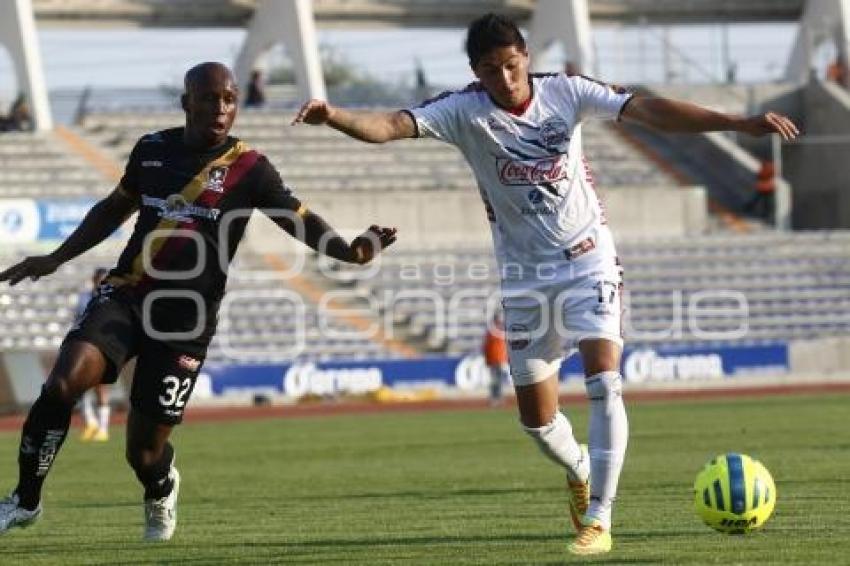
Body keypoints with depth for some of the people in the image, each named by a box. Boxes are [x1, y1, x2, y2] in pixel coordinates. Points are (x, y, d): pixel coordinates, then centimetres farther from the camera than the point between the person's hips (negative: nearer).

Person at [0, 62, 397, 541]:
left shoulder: (248, 168, -5)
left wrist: (349, 251, -27)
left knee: (144, 451, 0)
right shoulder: (152, 149, 7)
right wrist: (56, 260, 22)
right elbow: (114, 209, 23)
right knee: (62, 384, -22)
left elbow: (302, 222, -8)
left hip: (185, 321, -3)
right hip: (126, 295, 3)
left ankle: (161, 489, 40)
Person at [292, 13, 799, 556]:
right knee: (537, 418, 8)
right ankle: (580, 471, 42)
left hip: (588, 258, -1)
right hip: (525, 276, 1)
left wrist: (740, 122, -22)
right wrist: (334, 116, -47)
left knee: (604, 382, -20)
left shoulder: (564, 92, -10)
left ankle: (598, 521, -17)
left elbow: (647, 109, -16)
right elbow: (393, 125, -26)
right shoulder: (465, 111, -12)